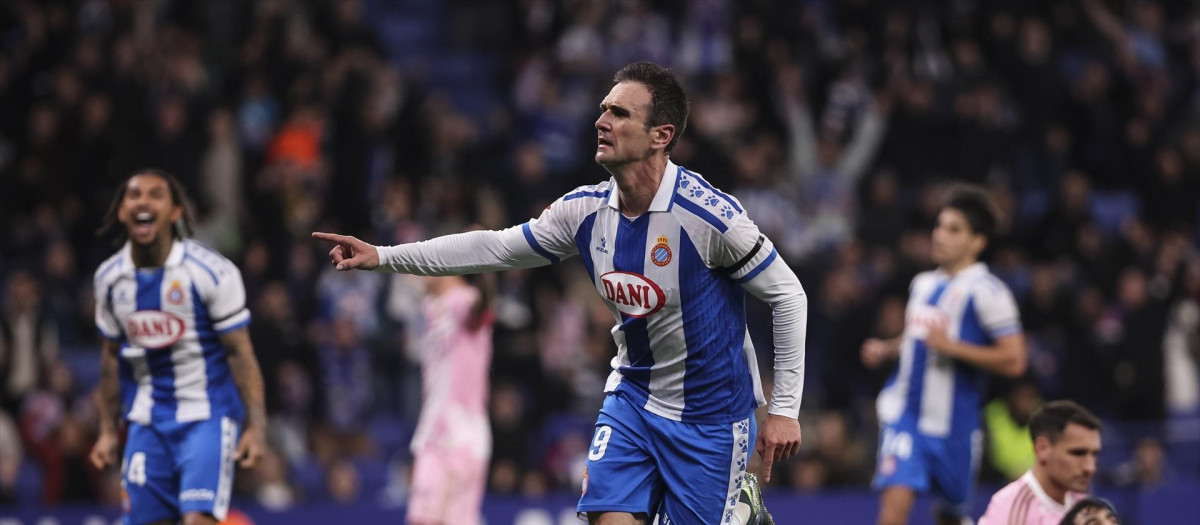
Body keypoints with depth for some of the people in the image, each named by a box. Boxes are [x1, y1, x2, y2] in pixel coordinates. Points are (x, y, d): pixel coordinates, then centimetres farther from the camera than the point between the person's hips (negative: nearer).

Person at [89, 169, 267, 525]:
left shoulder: (212, 272, -12)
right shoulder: (110, 278, 3)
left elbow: (240, 353, -10)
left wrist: (256, 426, -16)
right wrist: (108, 431, 13)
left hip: (207, 415, -5)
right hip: (147, 424, 5)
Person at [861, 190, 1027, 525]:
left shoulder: (986, 292, -9)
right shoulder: (922, 283, 12)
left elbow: (1013, 361, -15)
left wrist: (952, 346, -21)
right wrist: (886, 349, 10)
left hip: (953, 424, -4)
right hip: (905, 413, 4)